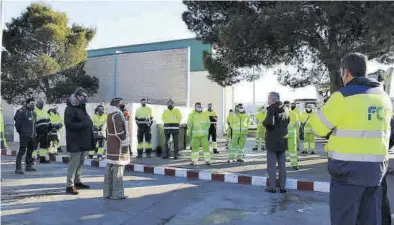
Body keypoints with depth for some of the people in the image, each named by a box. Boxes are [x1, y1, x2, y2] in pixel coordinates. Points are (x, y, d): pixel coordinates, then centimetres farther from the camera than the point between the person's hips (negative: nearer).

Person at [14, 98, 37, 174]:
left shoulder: (33, 112, 13)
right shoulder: (22, 112, -12)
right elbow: (17, 123, -11)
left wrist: (34, 132, 10)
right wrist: (20, 131, -2)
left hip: (32, 135, 8)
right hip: (24, 135, -8)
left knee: (31, 150, 16)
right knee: (22, 151, -10)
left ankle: (29, 166, 29)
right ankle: (18, 168, -7)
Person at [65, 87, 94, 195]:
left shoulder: (82, 107, 19)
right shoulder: (70, 109, -12)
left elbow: (86, 120, 29)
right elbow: (69, 124, -20)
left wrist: (89, 123, 8)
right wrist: (83, 124, -24)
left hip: (83, 141, 9)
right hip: (75, 141, -9)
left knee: (80, 162, 16)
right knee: (74, 162, -9)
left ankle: (77, 181, 28)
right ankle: (70, 185, -5)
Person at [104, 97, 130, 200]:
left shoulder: (110, 115, 15)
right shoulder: (117, 115, -16)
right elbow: (119, 132, -22)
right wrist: (125, 143, -16)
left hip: (111, 145, 10)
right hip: (118, 146, -10)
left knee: (110, 168, 11)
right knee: (118, 168, -5)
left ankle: (108, 192, 18)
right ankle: (117, 193, -2)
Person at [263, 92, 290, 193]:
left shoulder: (272, 108, -14)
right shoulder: (285, 109, 10)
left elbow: (269, 123, -26)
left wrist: (263, 122, -7)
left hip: (272, 140, -7)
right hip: (283, 139, 7)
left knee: (272, 164, 0)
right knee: (282, 164, 11)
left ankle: (272, 186, 2)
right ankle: (282, 186, 15)